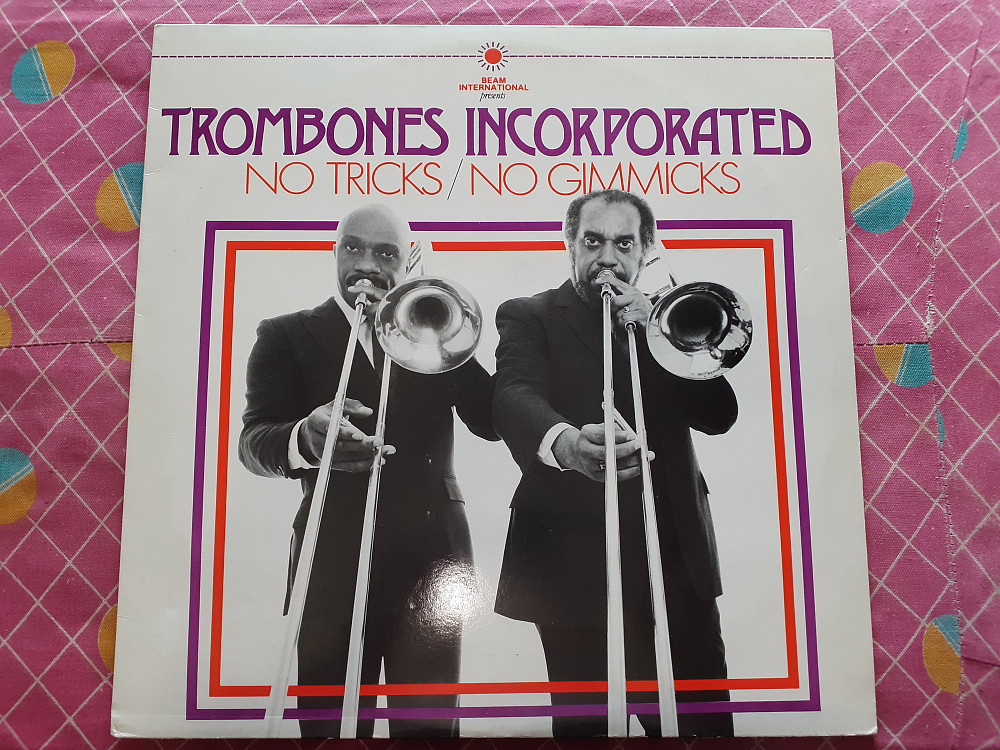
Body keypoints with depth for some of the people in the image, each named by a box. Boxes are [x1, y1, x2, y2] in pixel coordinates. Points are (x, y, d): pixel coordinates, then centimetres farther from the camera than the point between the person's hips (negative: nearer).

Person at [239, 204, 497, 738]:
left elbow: (491, 421, 0)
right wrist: (305, 437, -31)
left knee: (429, 724, 2)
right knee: (330, 724, 4)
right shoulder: (287, 334, 6)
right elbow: (254, 442, -8)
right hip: (334, 559, -1)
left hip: (431, 554, 2)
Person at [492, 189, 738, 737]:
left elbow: (719, 414, 6)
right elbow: (514, 395, -16)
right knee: (582, 722, 5)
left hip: (673, 554, 3)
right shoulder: (529, 316, 4)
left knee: (703, 722, 4)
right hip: (573, 562, -3)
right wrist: (565, 442, -39)